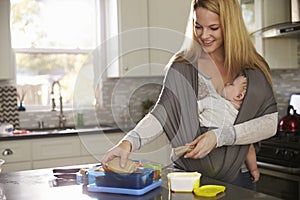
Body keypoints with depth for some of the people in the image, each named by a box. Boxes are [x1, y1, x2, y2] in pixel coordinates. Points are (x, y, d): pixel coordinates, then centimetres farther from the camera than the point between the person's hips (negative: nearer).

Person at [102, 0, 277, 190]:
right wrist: (128, 142, -30)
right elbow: (162, 112, -13)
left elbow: (270, 123, -8)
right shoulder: (183, 66, -3)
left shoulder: (254, 68, -2)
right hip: (187, 173, 0)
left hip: (237, 175, 1)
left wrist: (219, 136, -20)